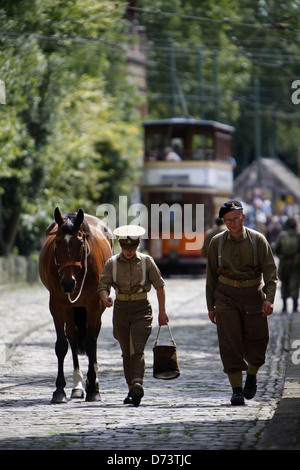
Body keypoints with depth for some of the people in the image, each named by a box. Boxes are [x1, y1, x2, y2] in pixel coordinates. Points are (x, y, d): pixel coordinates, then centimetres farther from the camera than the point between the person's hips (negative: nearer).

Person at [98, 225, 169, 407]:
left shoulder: (147, 261, 0)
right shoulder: (112, 263, 3)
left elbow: (160, 286, 4)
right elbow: (103, 285, -5)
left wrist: (162, 311, 1)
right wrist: (105, 298, -28)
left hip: (141, 308, -3)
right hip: (121, 308, 3)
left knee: (137, 349, -17)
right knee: (126, 352, 9)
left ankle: (137, 384, -29)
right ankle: (132, 389, 19)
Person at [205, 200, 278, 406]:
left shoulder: (258, 240, -2)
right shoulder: (217, 242, 3)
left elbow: (271, 271, -4)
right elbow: (211, 275, 9)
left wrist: (269, 298, -17)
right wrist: (211, 306, 7)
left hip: (253, 296, -1)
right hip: (226, 296, 1)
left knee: (256, 341, -4)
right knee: (230, 343, -8)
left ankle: (252, 374, 27)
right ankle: (237, 389, -5)